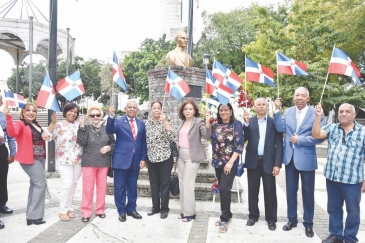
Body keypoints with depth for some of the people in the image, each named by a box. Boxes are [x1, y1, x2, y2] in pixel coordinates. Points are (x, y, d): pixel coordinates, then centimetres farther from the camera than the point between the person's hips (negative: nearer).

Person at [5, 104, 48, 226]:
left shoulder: (36, 124, 12)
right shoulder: (20, 124, -11)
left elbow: (43, 137, 27)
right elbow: (12, 132, -33)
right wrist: (8, 117, -46)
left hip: (40, 158, 9)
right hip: (29, 159, -9)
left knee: (35, 184, 16)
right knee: (41, 184, -11)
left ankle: (31, 214, 30)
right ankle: (34, 215, -1)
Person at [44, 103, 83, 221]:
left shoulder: (79, 125, 8)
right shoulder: (59, 125, -4)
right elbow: (47, 136, -15)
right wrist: (53, 122, -22)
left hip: (78, 160, 4)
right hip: (64, 160, -4)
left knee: (73, 184, 11)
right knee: (67, 184, -8)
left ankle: (69, 208, 26)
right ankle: (62, 210, 9)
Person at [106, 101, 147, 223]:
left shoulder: (141, 124, 11)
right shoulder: (118, 121, -1)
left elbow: (143, 142, 11)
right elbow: (109, 131, -21)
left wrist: (143, 158, 4)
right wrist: (111, 116, -35)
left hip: (136, 160, 4)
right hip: (122, 159, -3)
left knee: (133, 186, 14)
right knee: (120, 187, 6)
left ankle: (131, 209, 28)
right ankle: (121, 211, 20)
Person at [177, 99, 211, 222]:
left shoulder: (199, 121, -9)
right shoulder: (182, 122, 11)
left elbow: (207, 136, -21)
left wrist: (208, 123, -34)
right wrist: (177, 153, 14)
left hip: (192, 156, -7)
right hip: (181, 155, 7)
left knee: (188, 184, -5)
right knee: (181, 183, 11)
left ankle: (189, 212, 8)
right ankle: (184, 210, 23)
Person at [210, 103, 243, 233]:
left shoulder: (236, 124, -6)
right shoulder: (216, 125, 8)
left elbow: (239, 145, -12)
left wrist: (231, 162, -18)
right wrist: (207, 122, -4)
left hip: (230, 162, -5)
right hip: (218, 162, 5)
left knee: (224, 189, -10)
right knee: (222, 189, 12)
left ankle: (225, 218, 5)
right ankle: (226, 216, 26)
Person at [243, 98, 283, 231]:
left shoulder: (274, 122, 1)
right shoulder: (249, 122, 5)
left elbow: (279, 144, -1)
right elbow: (245, 138, -7)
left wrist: (277, 164, -8)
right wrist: (246, 123, -19)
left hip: (268, 162, -1)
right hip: (253, 161, 1)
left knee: (270, 191, 6)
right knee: (253, 190, 10)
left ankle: (271, 219, 19)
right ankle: (253, 215, 24)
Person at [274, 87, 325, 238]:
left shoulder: (316, 113, -9)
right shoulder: (288, 112, 3)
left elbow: (319, 137, -14)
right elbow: (280, 128, -11)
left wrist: (300, 139, -18)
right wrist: (277, 110, -16)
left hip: (306, 158, -3)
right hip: (290, 157, 4)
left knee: (307, 192, 10)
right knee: (291, 191, 15)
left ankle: (308, 223, 28)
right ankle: (292, 220, 31)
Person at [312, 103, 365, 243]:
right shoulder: (332, 128, 6)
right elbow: (316, 135, -8)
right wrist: (318, 117, -16)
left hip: (352, 179, -3)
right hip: (332, 177, 3)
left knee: (352, 210, 10)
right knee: (333, 208, 16)